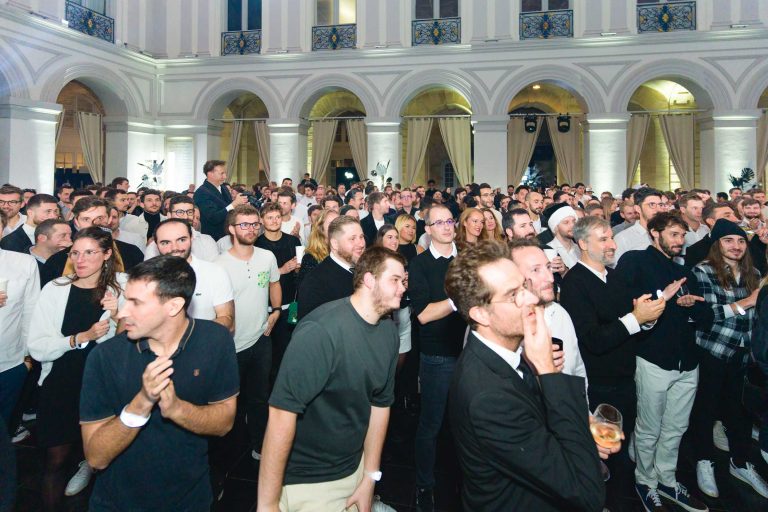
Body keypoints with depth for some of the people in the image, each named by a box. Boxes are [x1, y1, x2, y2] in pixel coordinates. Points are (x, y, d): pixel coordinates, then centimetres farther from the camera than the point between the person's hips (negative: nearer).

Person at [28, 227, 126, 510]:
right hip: (60, 385, 0)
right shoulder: (54, 289, -7)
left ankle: (90, 463, 47)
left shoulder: (122, 286, -5)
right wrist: (81, 337, -22)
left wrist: (117, 315, -21)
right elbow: (36, 347, -11)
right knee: (56, 460, 11)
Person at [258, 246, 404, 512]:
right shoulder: (321, 330, -26)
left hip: (355, 468, 7)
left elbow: (380, 402, 5)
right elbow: (282, 412, -28)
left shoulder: (389, 331, -1)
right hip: (306, 483, -7)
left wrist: (370, 478, 5)